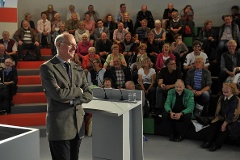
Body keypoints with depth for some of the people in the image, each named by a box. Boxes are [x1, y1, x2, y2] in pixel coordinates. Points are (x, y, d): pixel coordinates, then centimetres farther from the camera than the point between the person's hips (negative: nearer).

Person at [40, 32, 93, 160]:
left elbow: (89, 94, 6)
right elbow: (58, 93, -18)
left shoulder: (78, 69, 13)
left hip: (78, 125, 6)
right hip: (59, 125, -6)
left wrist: (73, 100, -11)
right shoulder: (47, 67, -7)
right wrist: (78, 90, -4)